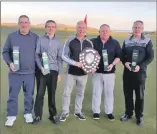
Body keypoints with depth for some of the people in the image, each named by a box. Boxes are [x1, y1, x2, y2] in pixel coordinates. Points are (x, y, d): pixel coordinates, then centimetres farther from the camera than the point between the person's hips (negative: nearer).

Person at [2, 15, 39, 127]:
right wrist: (9, 63, -11)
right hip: (15, 73, 0)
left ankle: (28, 113, 29)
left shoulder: (35, 37, 2)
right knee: (13, 95, 6)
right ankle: (11, 115, 21)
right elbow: (5, 52, 5)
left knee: (29, 95, 12)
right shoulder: (11, 36, 0)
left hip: (30, 72, 1)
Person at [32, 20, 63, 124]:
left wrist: (59, 73, 4)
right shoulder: (41, 40, 2)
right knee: (40, 93, 1)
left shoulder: (58, 42, 7)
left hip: (53, 70, 1)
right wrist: (41, 67, -11)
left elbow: (60, 58, 8)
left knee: (52, 94, 7)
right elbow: (37, 54, 2)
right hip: (42, 70, -1)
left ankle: (53, 115, 19)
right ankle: (38, 115, 13)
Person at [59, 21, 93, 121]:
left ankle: (78, 111, 32)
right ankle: (65, 112, 25)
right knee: (67, 93, 6)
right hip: (71, 72, -2)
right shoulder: (70, 41, -8)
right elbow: (64, 56, -10)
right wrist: (75, 63, -22)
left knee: (80, 93, 14)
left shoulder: (89, 43, 1)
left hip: (83, 73, 3)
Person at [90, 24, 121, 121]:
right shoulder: (93, 42, 0)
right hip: (97, 72, 0)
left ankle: (109, 112, 23)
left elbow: (119, 56, 2)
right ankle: (96, 111, 22)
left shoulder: (115, 43, 0)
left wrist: (112, 64, -15)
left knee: (109, 93, 8)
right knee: (96, 92, 8)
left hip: (110, 72, 0)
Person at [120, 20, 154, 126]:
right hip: (127, 71, 3)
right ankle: (128, 113, 28)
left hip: (140, 72, -3)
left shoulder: (147, 41, -3)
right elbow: (122, 55, 9)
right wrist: (125, 62, -12)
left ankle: (139, 116, 22)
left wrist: (140, 66, -18)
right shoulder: (127, 41, 6)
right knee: (127, 93, 11)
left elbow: (150, 57, -5)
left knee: (140, 95, 5)